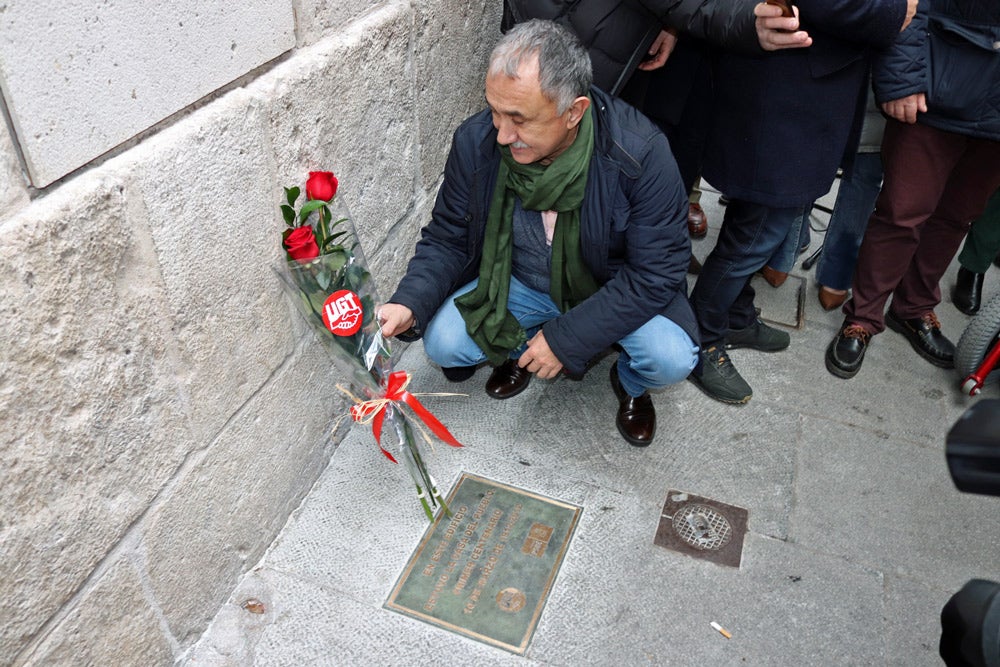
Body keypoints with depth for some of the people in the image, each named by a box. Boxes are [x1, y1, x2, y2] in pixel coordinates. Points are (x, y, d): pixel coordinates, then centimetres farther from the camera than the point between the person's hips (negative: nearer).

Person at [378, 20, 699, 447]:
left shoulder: (641, 154, -29)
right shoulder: (475, 142, -19)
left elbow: (656, 272, -23)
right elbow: (447, 239, -7)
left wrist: (566, 339, -26)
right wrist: (410, 304, -26)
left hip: (617, 289, -2)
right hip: (517, 284, 3)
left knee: (671, 358, -27)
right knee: (442, 343, -18)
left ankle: (631, 384, 12)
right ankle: (518, 348, 17)